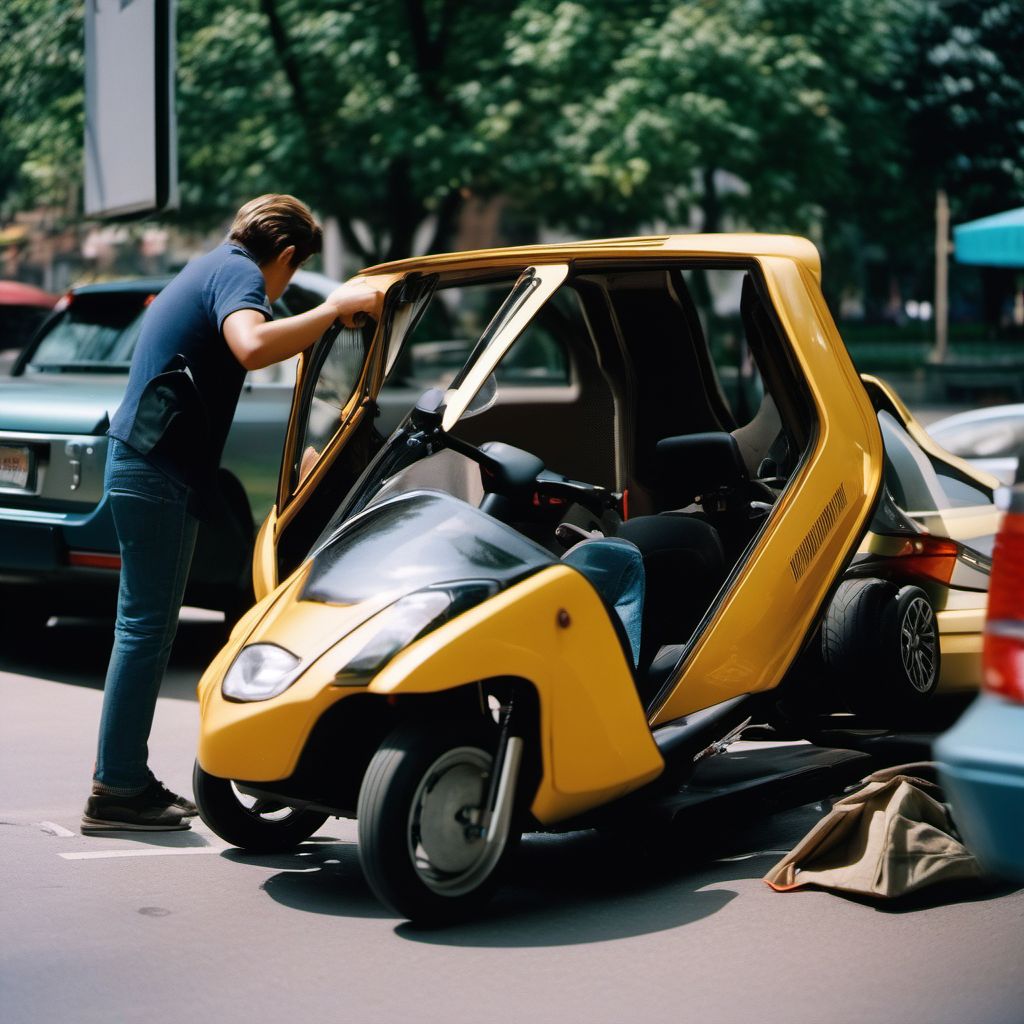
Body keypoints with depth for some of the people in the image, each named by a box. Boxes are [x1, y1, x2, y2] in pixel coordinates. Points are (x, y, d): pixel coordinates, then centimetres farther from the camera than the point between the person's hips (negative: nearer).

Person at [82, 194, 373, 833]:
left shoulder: (212, 268, 21)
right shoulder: (240, 273, -9)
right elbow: (252, 347, -30)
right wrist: (333, 309, -24)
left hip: (147, 465, 10)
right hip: (158, 471, -10)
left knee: (148, 625, 14)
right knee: (147, 627, -7)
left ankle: (127, 776, 20)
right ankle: (115, 792, -3)